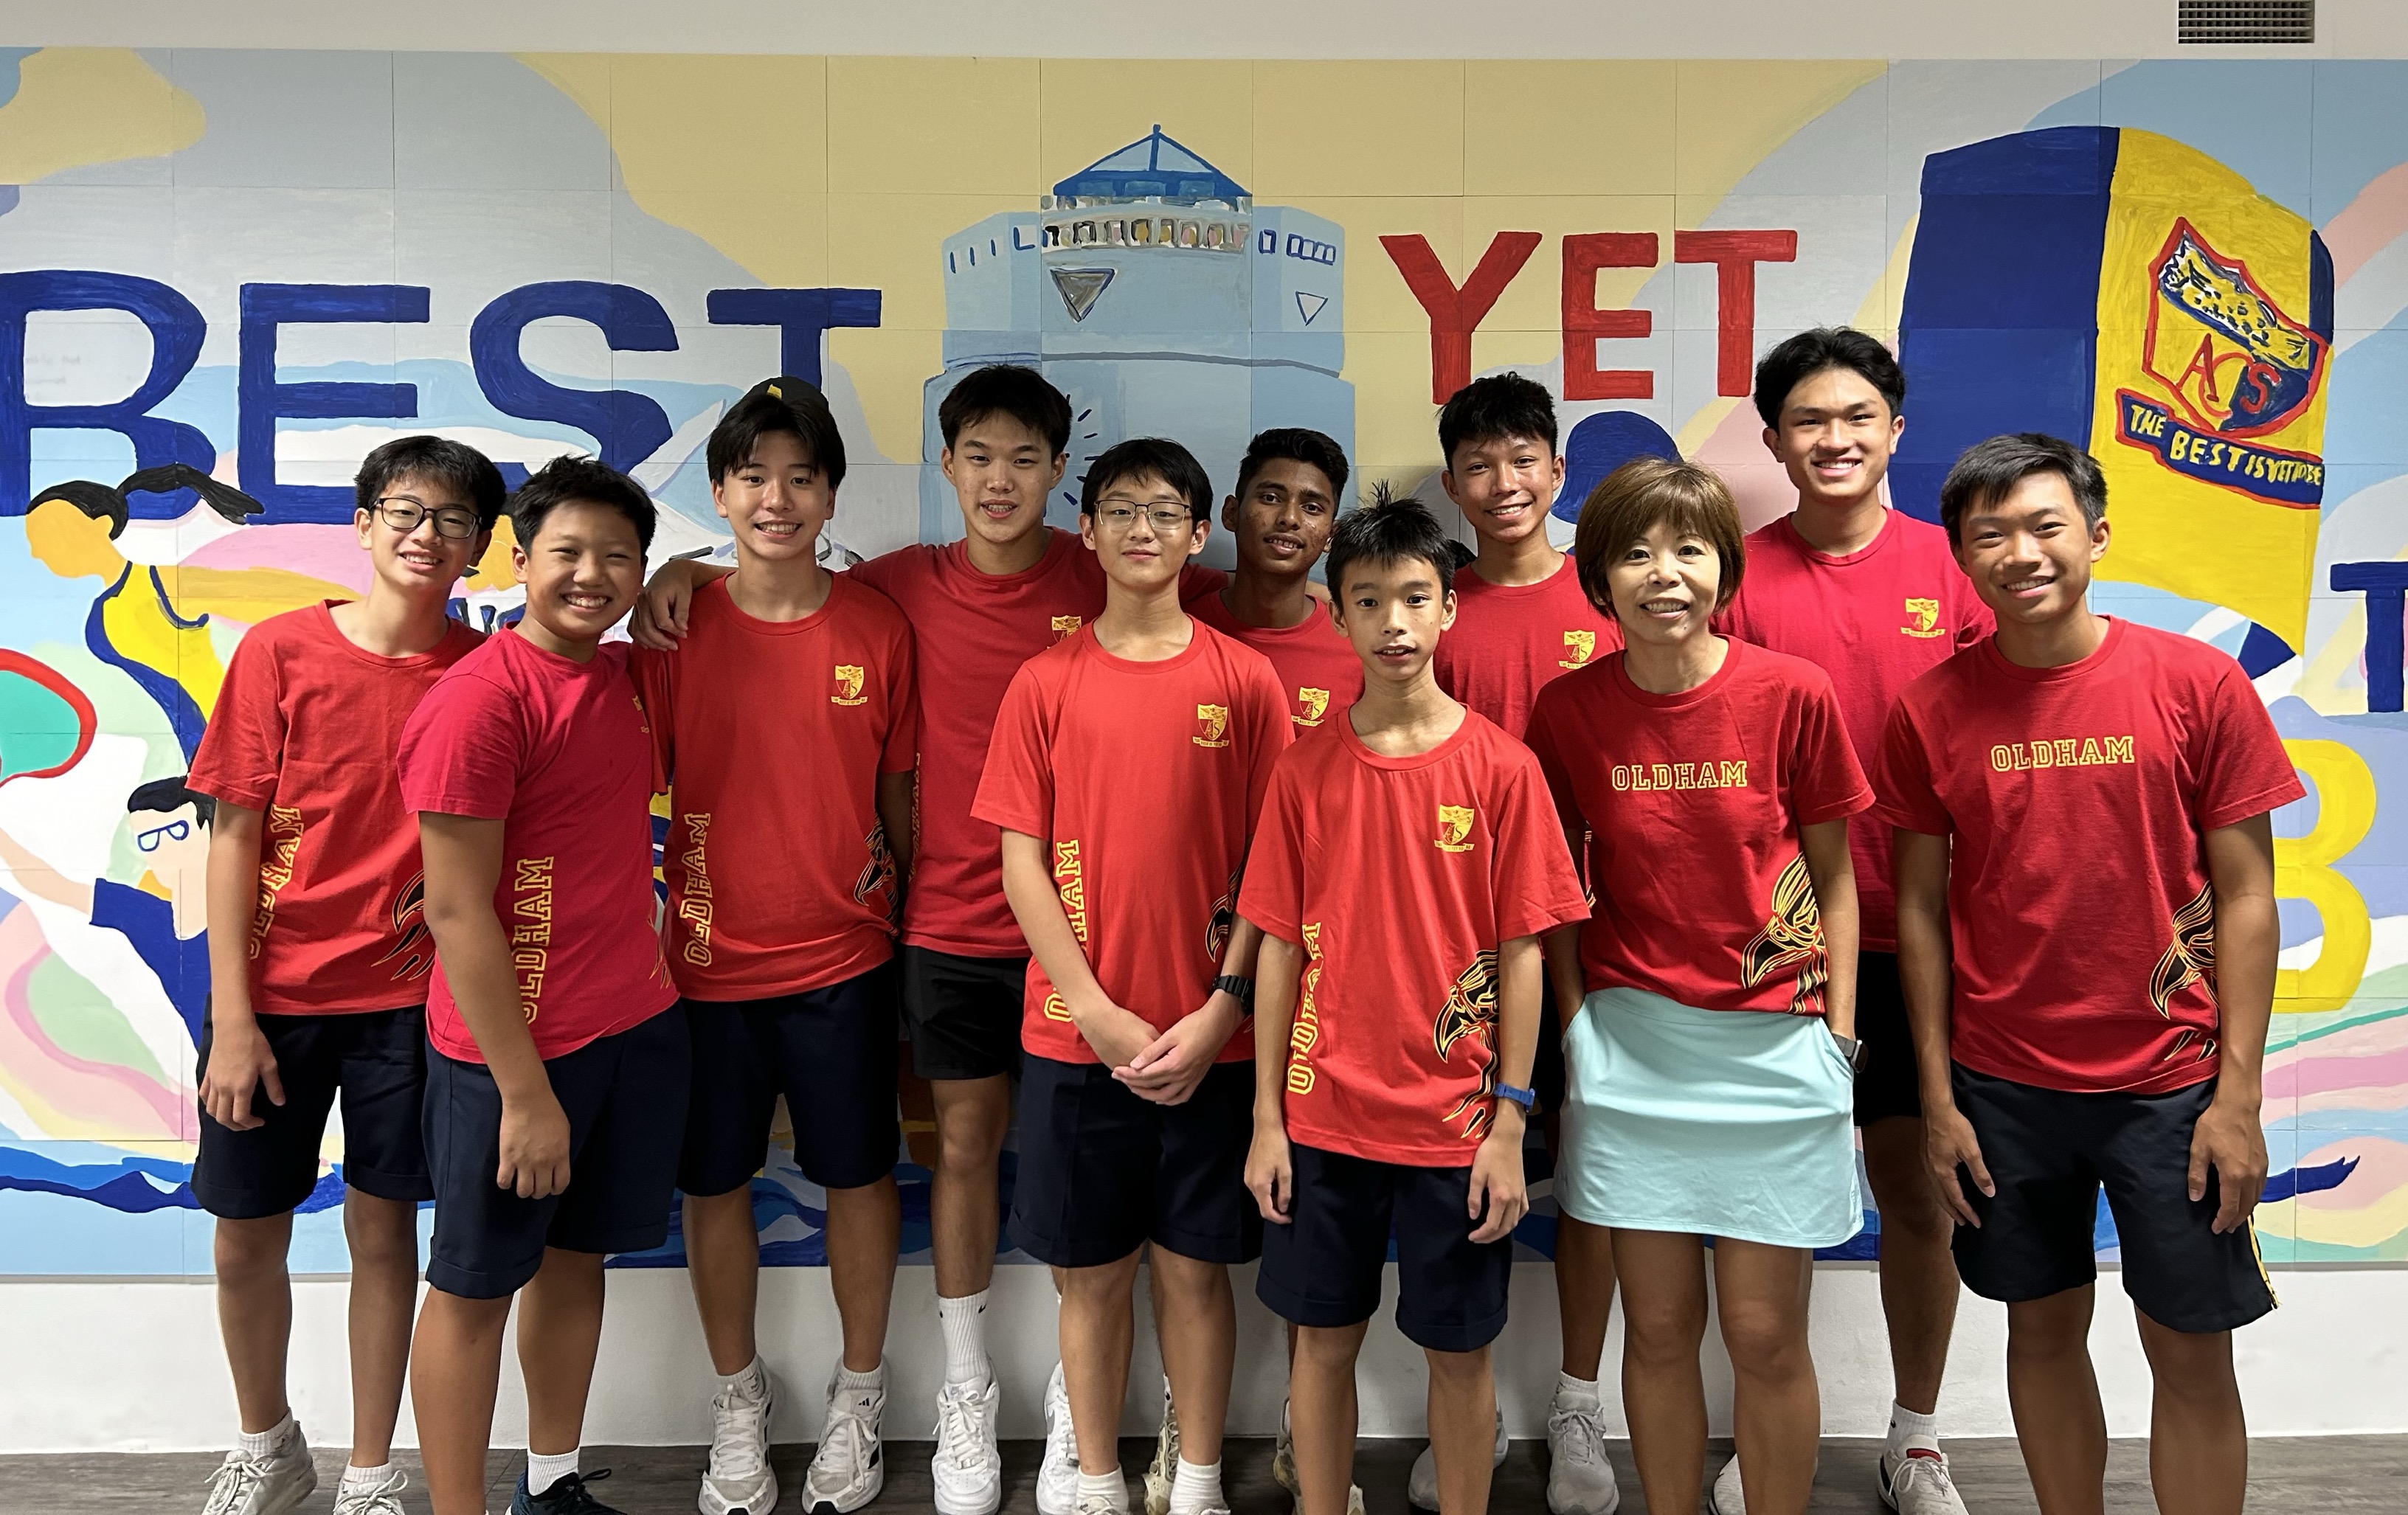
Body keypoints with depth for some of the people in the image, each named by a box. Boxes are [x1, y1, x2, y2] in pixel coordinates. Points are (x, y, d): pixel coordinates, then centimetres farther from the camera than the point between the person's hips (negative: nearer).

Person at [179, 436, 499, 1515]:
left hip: (406, 992, 0)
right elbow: (234, 836, -6)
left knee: (384, 1227, 10)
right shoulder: (281, 650, -7)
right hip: (273, 991, 0)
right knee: (246, 1234, 11)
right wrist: (231, 1018, -9)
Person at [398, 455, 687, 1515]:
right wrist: (525, 1092, -18)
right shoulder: (477, 699, -17)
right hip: (512, 1043, -7)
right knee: (473, 1285, 7)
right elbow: (456, 908, -18)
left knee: (576, 1254, 18)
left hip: (638, 1026, 8)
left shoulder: (624, 675, 6)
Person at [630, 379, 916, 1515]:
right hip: (709, 958, 1)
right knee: (715, 1180, 13)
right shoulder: (676, 627, -4)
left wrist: (892, 894, 7)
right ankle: (739, 1398, 35)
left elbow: (898, 786, 5)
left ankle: (858, 1392, 33)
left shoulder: (877, 627, -3)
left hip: (843, 957, 0)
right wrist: (653, 922, -3)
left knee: (859, 1172, 11)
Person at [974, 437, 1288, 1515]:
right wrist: (1096, 1011, -9)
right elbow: (1021, 860, -2)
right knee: (1090, 1267, 10)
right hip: (1076, 1033, 1)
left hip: (1209, 1039, 0)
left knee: (1195, 1263, 9)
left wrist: (1221, 1008, -9)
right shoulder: (1045, 683, 1)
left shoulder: (1244, 681, 0)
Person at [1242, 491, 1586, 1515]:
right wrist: (1266, 1120, 0)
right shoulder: (1306, 769, -1)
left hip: (1455, 1121, -1)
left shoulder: (1502, 767, -5)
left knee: (1459, 1349, 12)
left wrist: (1509, 1126, -6)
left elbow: (1519, 953, -4)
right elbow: (1280, 948, 2)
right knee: (1323, 1339, 13)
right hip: (1324, 1116, 2)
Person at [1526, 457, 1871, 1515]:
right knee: (1659, 1327, 10)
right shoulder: (1566, 709, -2)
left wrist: (1839, 1036, -1)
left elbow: (1832, 877, 2)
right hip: (1630, 1043, 1)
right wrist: (1577, 1025, 4)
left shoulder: (1794, 693, -6)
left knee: (1766, 1336, 5)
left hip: (1774, 1044, -1)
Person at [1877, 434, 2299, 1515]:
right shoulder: (1930, 711, -3)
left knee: (2193, 1353, 7)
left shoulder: (2197, 684, -6)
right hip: (2002, 1087, 1)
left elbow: (2245, 894, -3)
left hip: (2169, 1082, -1)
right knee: (2044, 1329, 14)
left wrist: (2239, 1094, -7)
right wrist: (1938, 1097, 0)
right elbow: (1920, 907, 2)